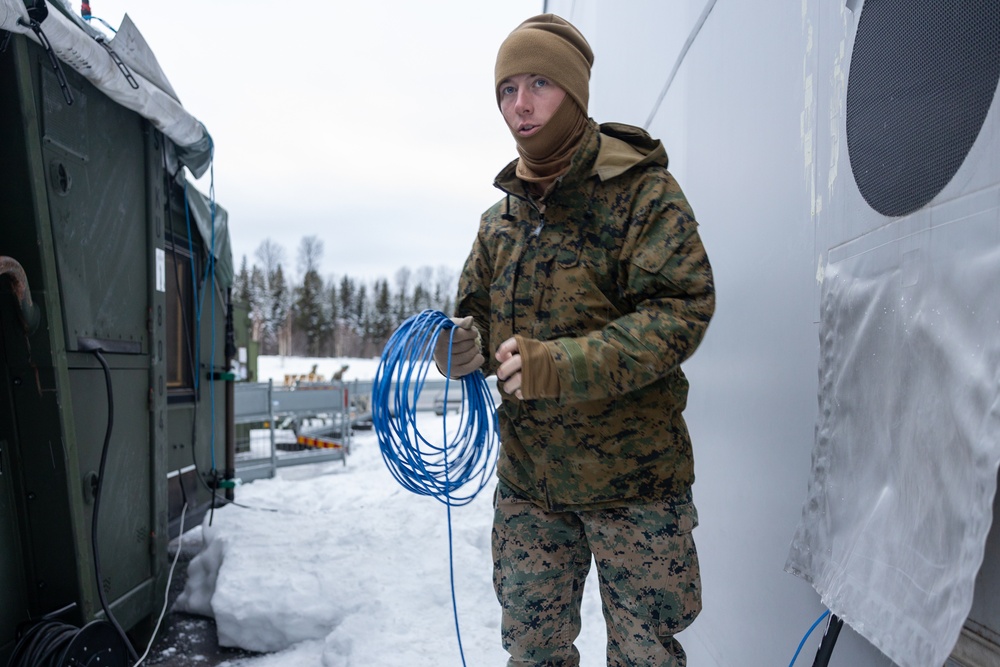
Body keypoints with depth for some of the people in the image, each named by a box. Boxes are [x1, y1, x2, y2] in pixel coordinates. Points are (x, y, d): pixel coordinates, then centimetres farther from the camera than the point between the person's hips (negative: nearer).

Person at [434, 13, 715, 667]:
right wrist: (464, 345, -9)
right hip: (527, 477, 5)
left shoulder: (642, 190, -9)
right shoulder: (499, 219, 9)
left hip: (632, 477, -4)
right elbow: (477, 314, 16)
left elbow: (682, 307, -18)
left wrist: (560, 367, -27)